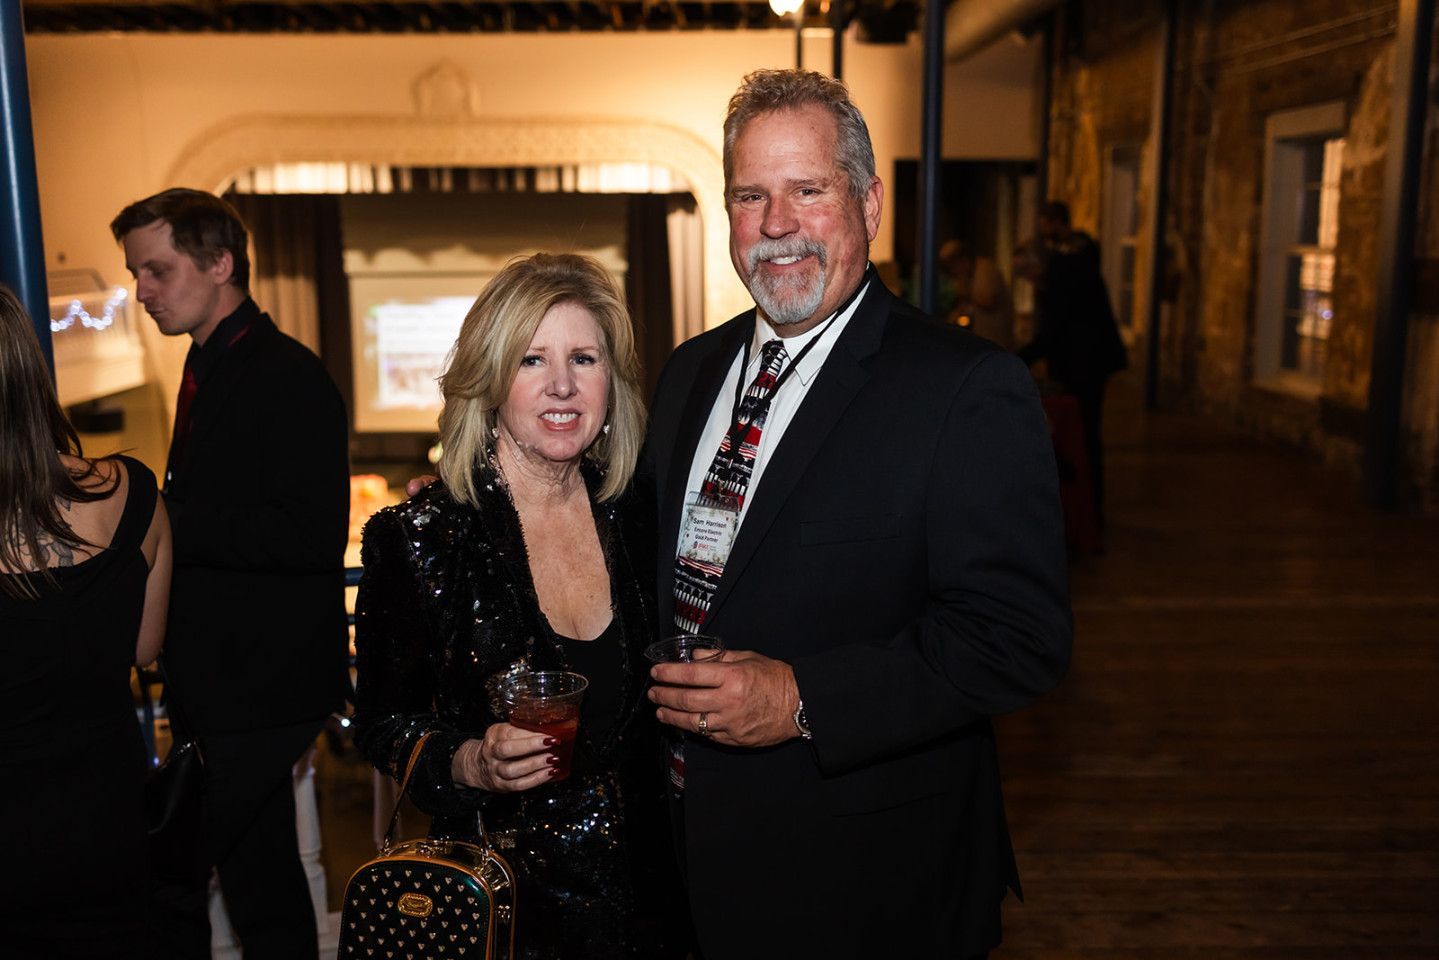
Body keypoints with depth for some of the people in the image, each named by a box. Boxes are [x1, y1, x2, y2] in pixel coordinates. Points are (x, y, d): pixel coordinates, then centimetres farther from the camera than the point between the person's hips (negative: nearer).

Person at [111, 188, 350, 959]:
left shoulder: (288, 377, -16)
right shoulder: (209, 370, 14)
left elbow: (313, 536, -24)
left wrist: (166, 524, -23)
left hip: (263, 686, -9)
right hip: (228, 684, 9)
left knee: (164, 881, -2)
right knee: (262, 876, 19)